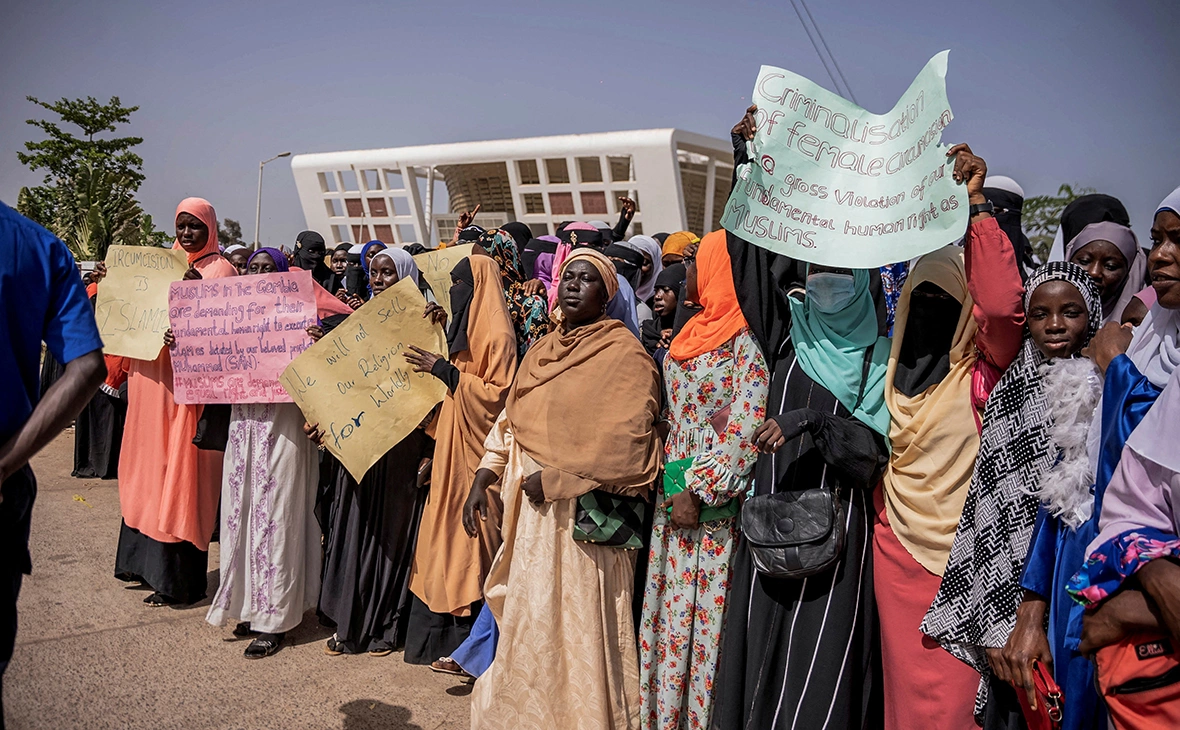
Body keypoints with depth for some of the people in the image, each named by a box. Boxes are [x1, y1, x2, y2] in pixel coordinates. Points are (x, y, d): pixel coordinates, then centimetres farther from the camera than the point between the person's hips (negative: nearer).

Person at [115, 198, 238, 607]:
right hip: (151, 378, 8)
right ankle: (146, 562, 27)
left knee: (179, 472, -4)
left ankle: (177, 580, 4)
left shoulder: (219, 269, -4)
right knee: (148, 470, 14)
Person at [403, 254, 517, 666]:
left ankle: (471, 643, 4)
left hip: (475, 453, -9)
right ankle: (444, 635, 19)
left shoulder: (497, 335, -12)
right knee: (448, 536, 11)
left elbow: (497, 393, -18)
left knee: (470, 540, -5)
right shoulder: (467, 330, 15)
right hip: (452, 449, 9)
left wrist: (443, 369, -19)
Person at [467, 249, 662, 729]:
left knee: (575, 622, 2)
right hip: (532, 510, 7)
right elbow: (511, 423, 13)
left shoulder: (623, 353, -10)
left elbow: (624, 442, -19)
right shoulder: (543, 349, 12)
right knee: (531, 619, 16)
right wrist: (481, 484, 4)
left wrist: (553, 479, -17)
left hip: (582, 513, -7)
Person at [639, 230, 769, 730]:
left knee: (710, 610, 0)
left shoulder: (746, 341, -13)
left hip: (717, 501, -8)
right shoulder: (693, 333, 13)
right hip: (675, 493, 8)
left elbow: (746, 429, -19)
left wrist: (701, 492, -19)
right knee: (671, 606, 13)